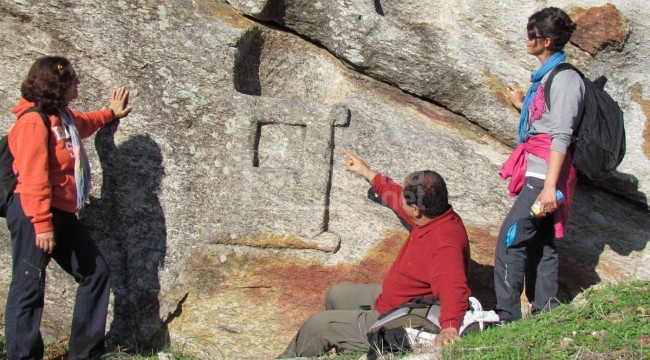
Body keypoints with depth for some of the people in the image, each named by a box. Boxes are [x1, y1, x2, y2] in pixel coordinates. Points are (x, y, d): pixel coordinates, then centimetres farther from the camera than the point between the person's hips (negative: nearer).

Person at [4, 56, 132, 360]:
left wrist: (111, 113, 51)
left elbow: (83, 124, 42)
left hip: (62, 214, 10)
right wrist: (42, 224, -26)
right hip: (35, 215, -10)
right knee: (29, 288, -6)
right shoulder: (34, 121, -16)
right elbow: (33, 178, -22)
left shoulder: (62, 116, 14)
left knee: (95, 273, 12)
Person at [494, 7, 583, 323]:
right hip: (536, 174, 10)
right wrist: (521, 104, 35)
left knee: (510, 240, -11)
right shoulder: (547, 75, 16)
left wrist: (550, 186, -24)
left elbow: (561, 136, -19)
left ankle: (507, 317, -8)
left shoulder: (564, 78, -13)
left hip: (544, 176, -10)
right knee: (540, 244, 10)